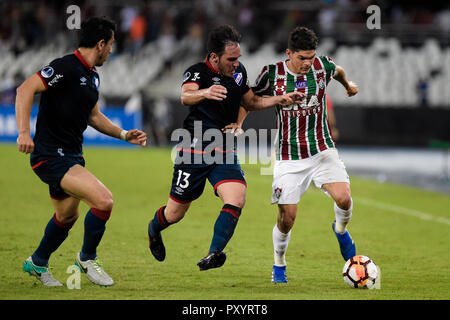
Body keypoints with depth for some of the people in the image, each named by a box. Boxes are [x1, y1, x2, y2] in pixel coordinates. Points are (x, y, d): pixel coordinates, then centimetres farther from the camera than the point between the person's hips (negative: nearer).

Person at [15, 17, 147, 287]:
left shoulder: (92, 76, 13)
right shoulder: (66, 68, -18)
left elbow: (93, 116, 27)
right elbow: (26, 89, -26)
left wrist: (124, 134, 18)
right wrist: (24, 132, -35)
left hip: (72, 155, 10)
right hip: (50, 155, -10)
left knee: (67, 216, 24)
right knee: (103, 200, -19)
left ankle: (37, 263, 45)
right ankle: (87, 258, 2)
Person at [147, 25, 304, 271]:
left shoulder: (239, 72, 5)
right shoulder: (197, 73, -15)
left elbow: (250, 102, 23)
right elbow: (186, 96, -37)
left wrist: (280, 100, 9)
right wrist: (205, 93, -60)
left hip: (224, 153, 5)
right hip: (194, 153, -5)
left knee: (236, 199, -23)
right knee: (175, 213, 7)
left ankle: (214, 254, -25)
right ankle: (154, 230, 41)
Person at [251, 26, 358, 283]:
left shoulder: (322, 66, -3)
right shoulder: (273, 73, -7)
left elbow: (338, 71, 22)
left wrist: (348, 85, 42)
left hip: (322, 149, 1)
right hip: (289, 156, -1)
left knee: (343, 198, -20)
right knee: (287, 217, -6)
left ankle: (341, 230, 16)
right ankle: (279, 265, 21)